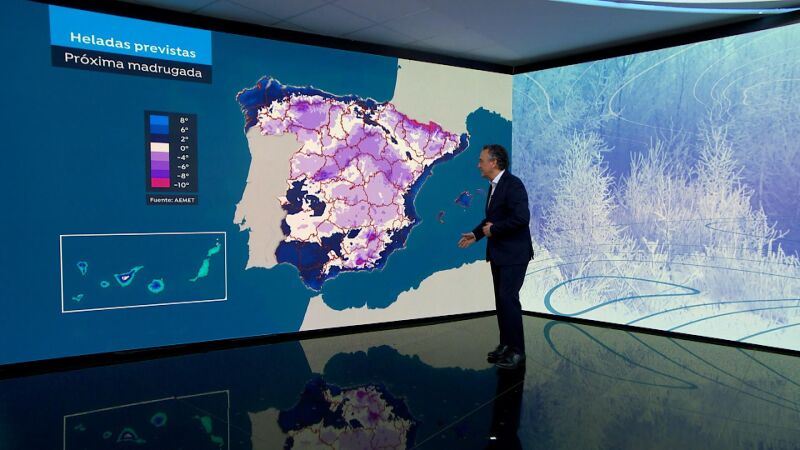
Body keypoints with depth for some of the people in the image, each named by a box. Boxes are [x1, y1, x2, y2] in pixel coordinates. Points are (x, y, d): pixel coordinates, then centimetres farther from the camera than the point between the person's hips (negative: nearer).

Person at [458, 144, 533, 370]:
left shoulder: (513, 184, -17)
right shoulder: (495, 186, 11)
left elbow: (521, 217, -27)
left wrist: (493, 230, -17)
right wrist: (476, 234, 10)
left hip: (513, 253, -9)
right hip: (498, 253, 9)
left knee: (508, 298, -9)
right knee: (501, 299, 12)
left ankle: (516, 351, 1)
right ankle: (506, 345, 22)